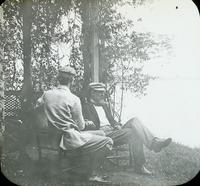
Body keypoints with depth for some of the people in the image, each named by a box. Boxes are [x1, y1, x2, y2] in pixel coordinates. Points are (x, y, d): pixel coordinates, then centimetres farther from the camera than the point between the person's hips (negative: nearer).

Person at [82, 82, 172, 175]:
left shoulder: (105, 104, 28)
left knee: (134, 120, -18)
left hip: (112, 130, 7)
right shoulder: (85, 106, 3)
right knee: (133, 132, -27)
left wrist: (118, 125, 5)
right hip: (103, 134, -7)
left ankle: (154, 142, -30)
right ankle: (140, 166, -24)